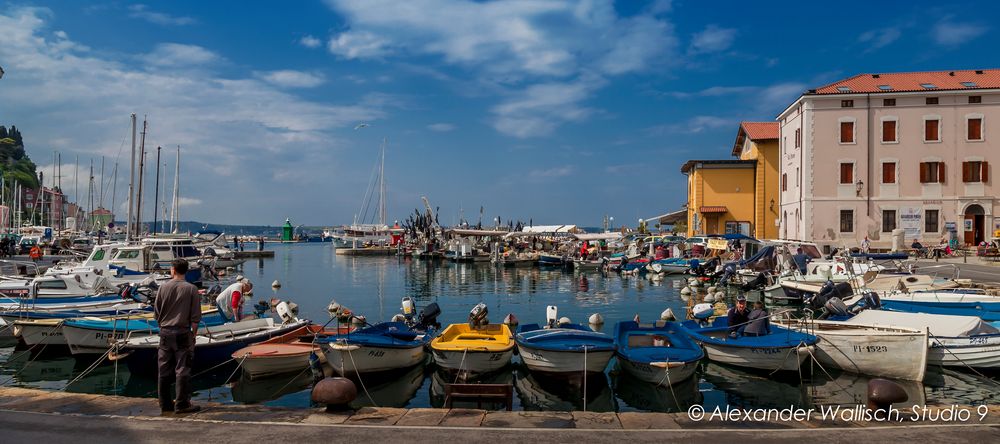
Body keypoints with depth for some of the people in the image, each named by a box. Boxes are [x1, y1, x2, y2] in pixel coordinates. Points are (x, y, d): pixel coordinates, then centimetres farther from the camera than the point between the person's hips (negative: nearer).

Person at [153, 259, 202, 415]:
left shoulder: (163, 287, 0)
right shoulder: (191, 289, -7)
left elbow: (156, 312, 5)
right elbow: (196, 316, -7)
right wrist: (193, 332, 4)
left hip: (165, 332, 3)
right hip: (182, 332, -3)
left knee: (164, 370, 10)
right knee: (182, 369, 2)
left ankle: (165, 404, 18)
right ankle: (182, 404, 4)